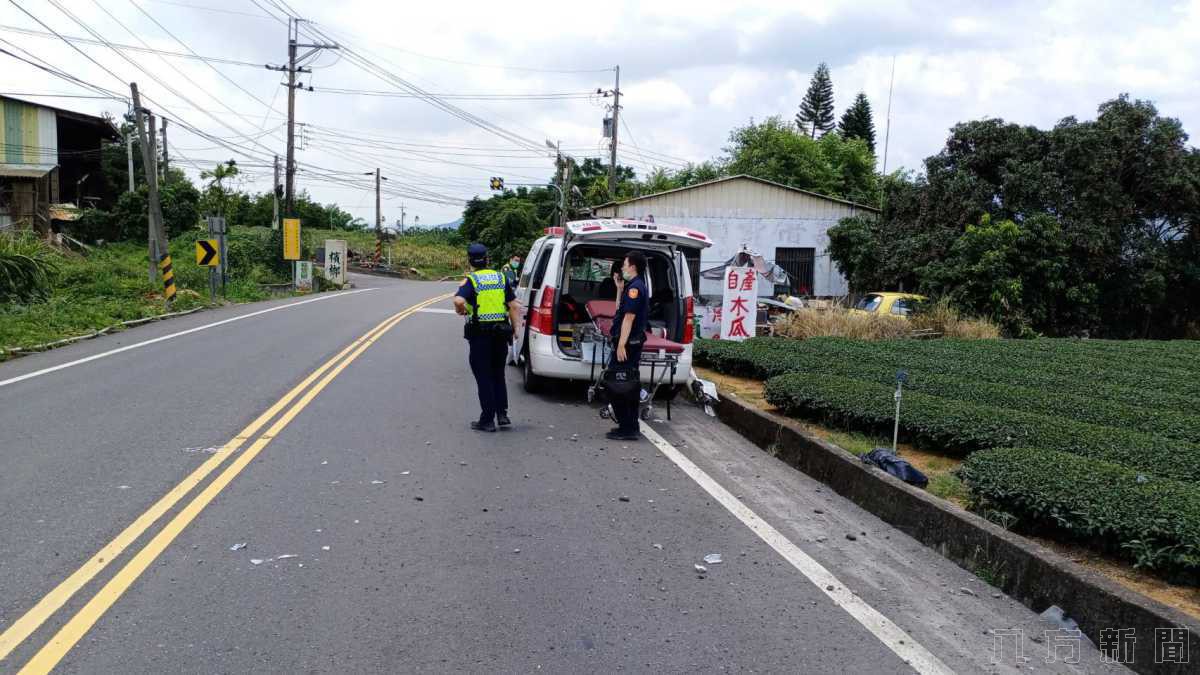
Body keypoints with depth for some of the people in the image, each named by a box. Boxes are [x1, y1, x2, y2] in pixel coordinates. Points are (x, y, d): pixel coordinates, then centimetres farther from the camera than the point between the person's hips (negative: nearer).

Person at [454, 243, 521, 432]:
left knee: (484, 377, 3)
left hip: (480, 334, -4)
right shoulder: (501, 278, 7)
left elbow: (458, 301, -26)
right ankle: (502, 413, 14)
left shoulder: (471, 280, -7)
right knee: (498, 375, 18)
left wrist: (461, 310, -4)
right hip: (501, 332, 4)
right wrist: (515, 328, 11)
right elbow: (513, 305, 5)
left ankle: (487, 420, 5)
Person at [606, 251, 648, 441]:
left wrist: (621, 345, -26)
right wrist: (620, 289, 15)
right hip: (633, 343, 11)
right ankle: (630, 427, 23)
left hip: (627, 343, -11)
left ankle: (627, 429, -6)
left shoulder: (635, 287, -15)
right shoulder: (633, 286, 17)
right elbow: (620, 310, 23)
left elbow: (629, 317, -22)